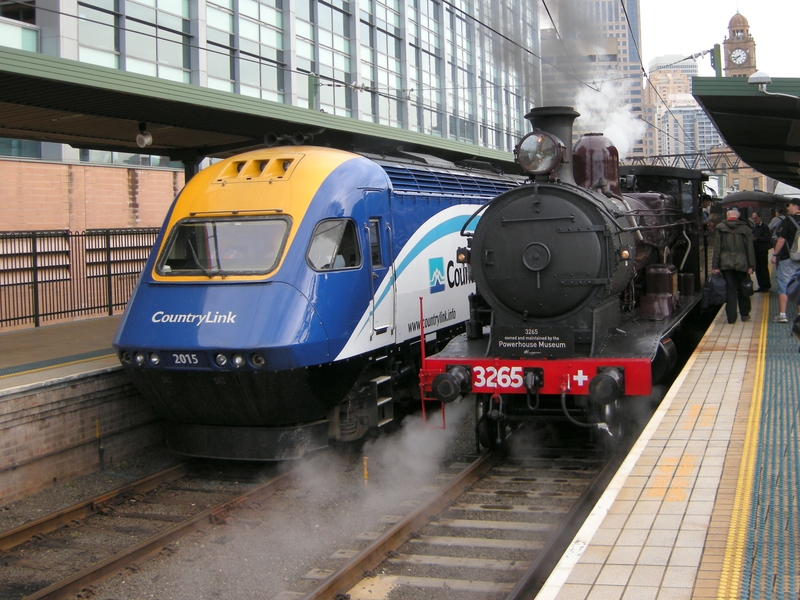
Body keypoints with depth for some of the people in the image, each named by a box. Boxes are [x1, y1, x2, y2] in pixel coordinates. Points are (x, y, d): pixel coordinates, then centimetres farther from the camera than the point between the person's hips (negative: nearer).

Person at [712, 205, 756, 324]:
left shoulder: (720, 228, -2)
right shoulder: (745, 228, 0)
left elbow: (717, 248, -3)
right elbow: (750, 249, -1)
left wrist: (715, 266, -1)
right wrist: (751, 266, 3)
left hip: (725, 263, 0)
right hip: (741, 263, 0)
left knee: (730, 289, 3)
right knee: (743, 288, 13)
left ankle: (731, 317, 2)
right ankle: (744, 314, 21)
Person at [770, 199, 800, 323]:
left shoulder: (788, 220, -10)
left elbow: (782, 239, -13)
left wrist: (775, 254, -6)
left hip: (787, 258, -5)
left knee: (783, 286, -1)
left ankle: (782, 315, -4)